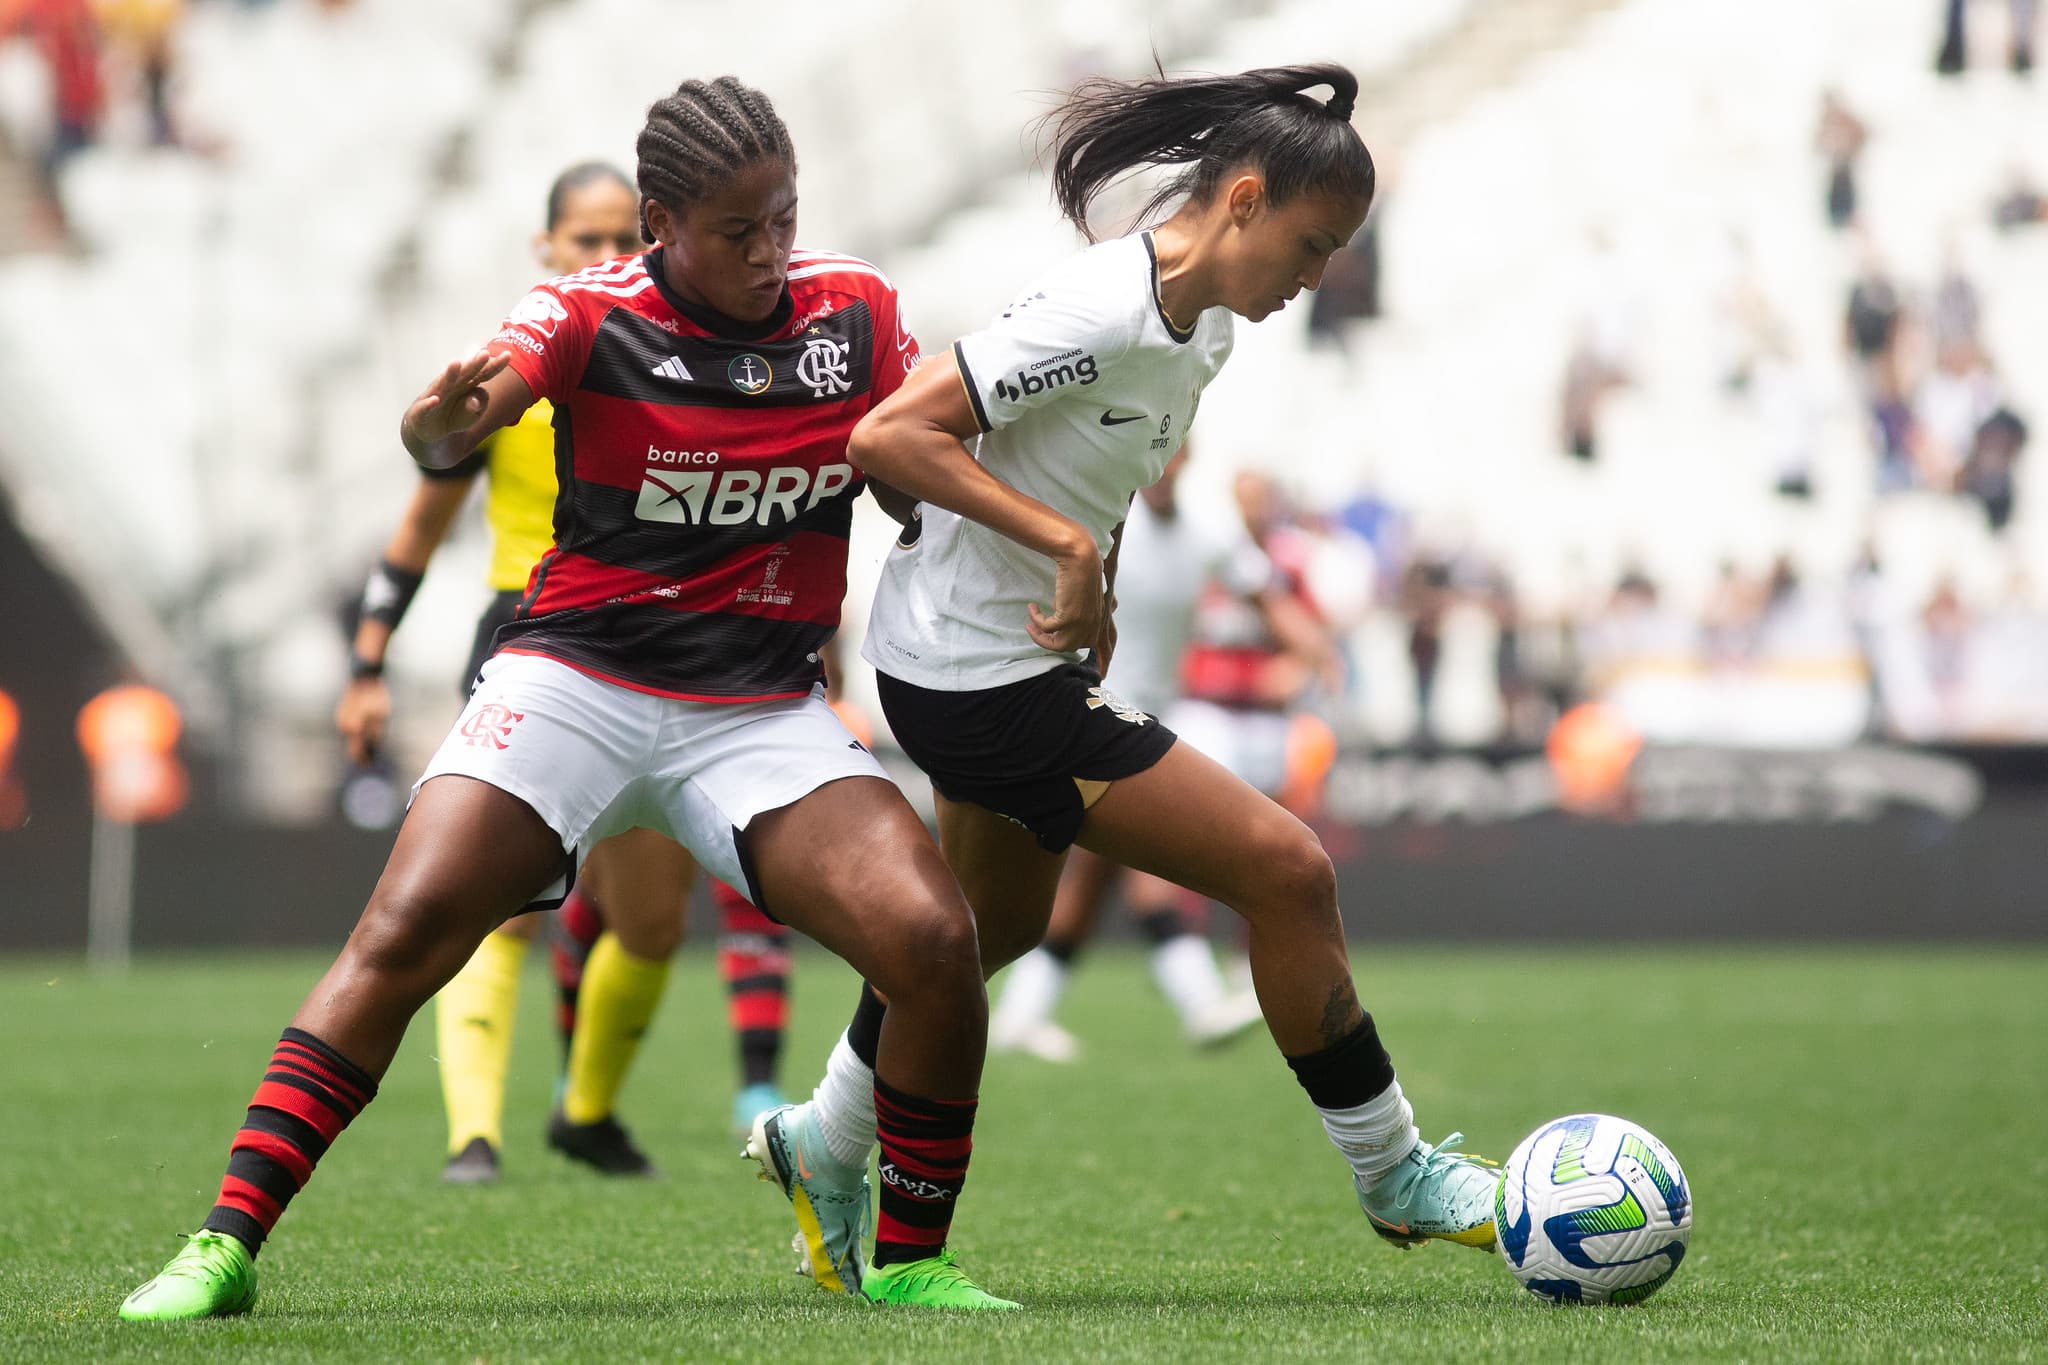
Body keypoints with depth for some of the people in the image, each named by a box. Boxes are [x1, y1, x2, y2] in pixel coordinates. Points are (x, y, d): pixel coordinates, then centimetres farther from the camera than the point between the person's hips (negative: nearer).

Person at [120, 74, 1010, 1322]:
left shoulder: (855, 313, 3)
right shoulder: (591, 317, -8)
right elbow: (449, 431, -26)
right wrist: (443, 419, -49)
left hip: (766, 712, 2)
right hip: (577, 686, -2)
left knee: (935, 941, -18)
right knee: (404, 935, -19)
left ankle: (911, 1261, 0)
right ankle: (227, 1243, -12)